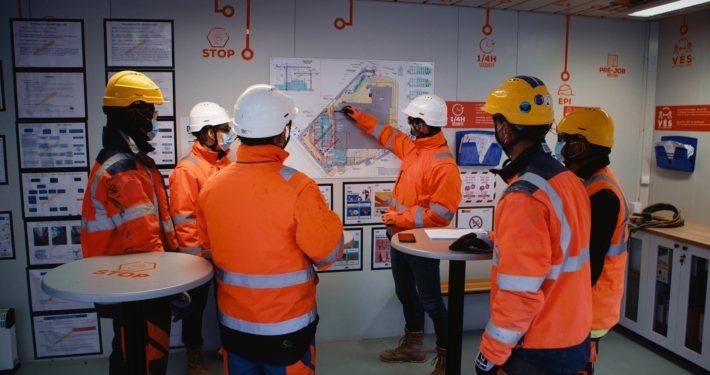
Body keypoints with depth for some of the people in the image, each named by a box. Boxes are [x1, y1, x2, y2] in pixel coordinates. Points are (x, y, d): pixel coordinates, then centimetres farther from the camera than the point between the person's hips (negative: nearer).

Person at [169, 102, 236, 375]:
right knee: (196, 305, 11)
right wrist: (194, 253, -15)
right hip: (201, 254, -6)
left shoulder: (225, 163, 6)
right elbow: (183, 218, -17)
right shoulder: (187, 169, -15)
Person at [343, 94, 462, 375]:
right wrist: (360, 118, 29)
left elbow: (441, 213, -26)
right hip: (400, 237, 9)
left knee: (431, 301, 1)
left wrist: (400, 217, -21)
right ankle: (413, 345, 39)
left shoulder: (443, 164, -23)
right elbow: (390, 136, 26)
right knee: (405, 294, 21)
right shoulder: (413, 147, 5)